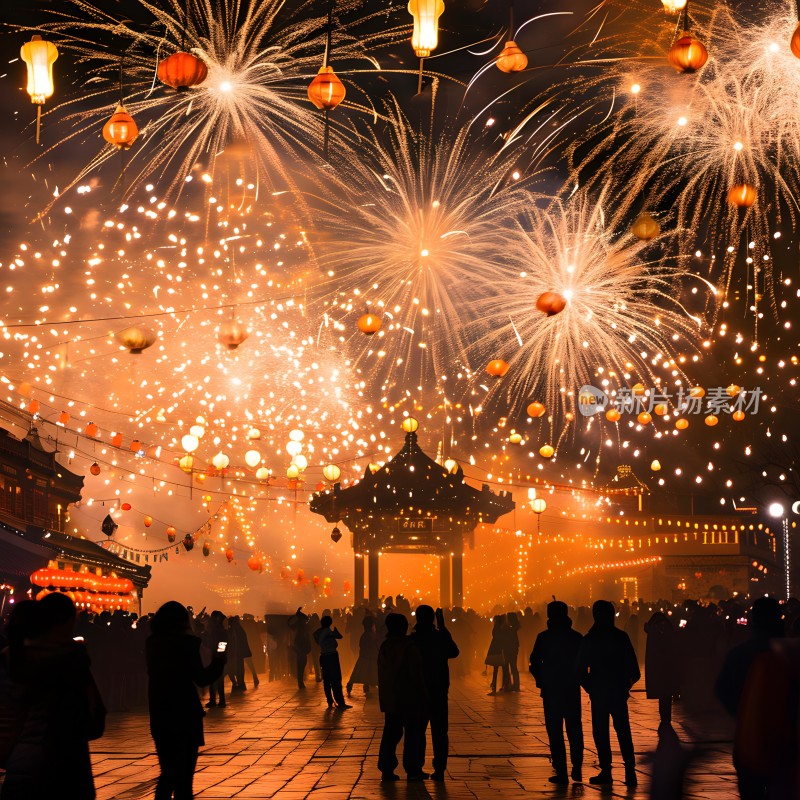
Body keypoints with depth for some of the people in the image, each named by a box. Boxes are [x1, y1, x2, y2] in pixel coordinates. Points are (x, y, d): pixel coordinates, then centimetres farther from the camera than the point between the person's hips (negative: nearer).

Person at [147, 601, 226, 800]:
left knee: (168, 771, 18)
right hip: (184, 714, -5)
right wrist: (218, 661, 4)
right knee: (184, 773, 6)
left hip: (159, 714, 6)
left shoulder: (151, 642, 4)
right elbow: (201, 679, -13)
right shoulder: (186, 642, -13)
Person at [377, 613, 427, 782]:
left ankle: (386, 769, 7)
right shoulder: (409, 647, -13)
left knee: (390, 733, 10)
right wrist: (423, 696, -5)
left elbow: (381, 673, 11)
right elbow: (416, 675, -12)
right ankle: (412, 770, 4)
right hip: (409, 698, -6)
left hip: (389, 698, 6)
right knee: (412, 734, 3)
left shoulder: (384, 647, 6)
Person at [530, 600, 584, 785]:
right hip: (572, 690, 3)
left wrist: (541, 681, 9)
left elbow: (534, 663, -6)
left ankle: (561, 772, 0)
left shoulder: (544, 637, -7)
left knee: (555, 732, 2)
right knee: (574, 730, 15)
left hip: (551, 691, -3)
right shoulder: (577, 637, 1)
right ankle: (577, 768, 15)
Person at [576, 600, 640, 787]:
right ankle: (630, 770, -2)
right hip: (619, 692, 2)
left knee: (601, 733, 6)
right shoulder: (621, 637, -2)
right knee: (623, 731, 7)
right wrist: (626, 685, 12)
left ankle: (606, 771, 3)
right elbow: (633, 668, -2)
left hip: (598, 693, -2)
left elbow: (581, 671, -4)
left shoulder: (588, 640, -5)